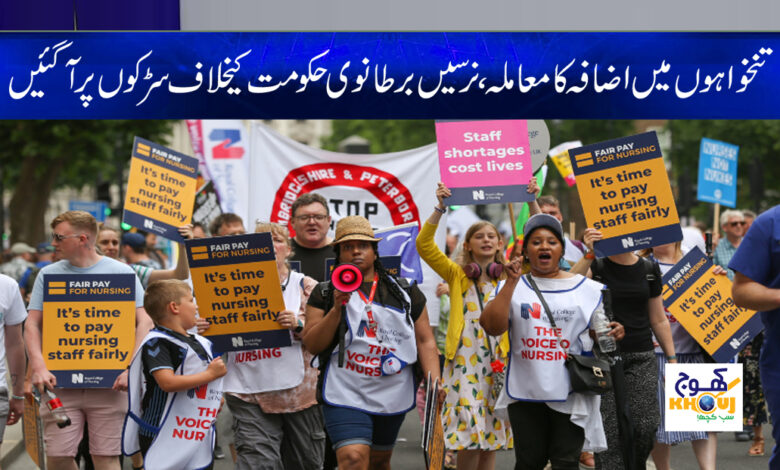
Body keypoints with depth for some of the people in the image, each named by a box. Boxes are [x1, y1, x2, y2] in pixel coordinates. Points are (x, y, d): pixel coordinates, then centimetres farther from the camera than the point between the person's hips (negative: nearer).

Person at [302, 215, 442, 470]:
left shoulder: (405, 292, 8)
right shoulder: (325, 293, 5)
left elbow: (425, 341, 6)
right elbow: (312, 344, -2)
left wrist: (434, 381, -9)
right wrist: (337, 309, -15)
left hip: (393, 397, 3)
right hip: (345, 395, -3)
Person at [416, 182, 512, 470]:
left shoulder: (509, 276, 10)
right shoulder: (457, 275, 7)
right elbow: (424, 246, -4)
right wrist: (440, 209, -14)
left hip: (498, 362, 2)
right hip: (464, 361, -2)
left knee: (491, 434, 5)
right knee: (469, 436, -11)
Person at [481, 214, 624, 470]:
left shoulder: (588, 289, 8)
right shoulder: (512, 287, 6)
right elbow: (492, 327, -9)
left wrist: (612, 334, -9)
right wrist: (511, 282, -12)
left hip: (571, 394, -1)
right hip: (526, 392, 1)